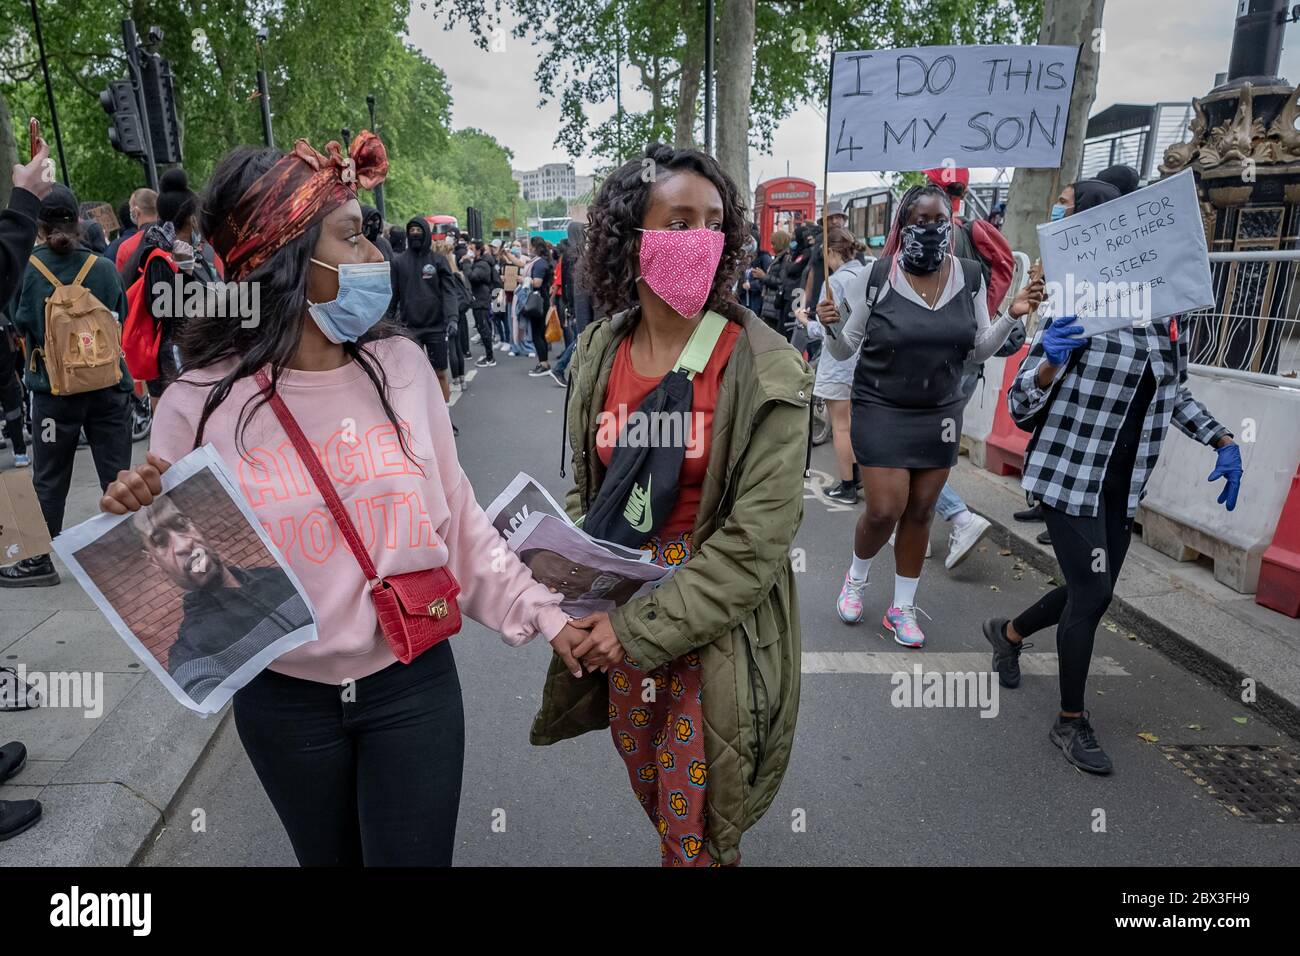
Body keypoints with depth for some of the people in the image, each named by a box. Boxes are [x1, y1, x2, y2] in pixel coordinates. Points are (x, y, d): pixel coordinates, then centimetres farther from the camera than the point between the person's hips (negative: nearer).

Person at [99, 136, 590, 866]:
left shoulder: (399, 366, -7)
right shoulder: (202, 404, -12)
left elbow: (458, 518, -1)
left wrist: (541, 612, -3)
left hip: (415, 685, 0)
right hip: (282, 702, 0)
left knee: (415, 857, 12)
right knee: (329, 858, 23)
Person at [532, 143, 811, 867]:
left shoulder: (763, 369, -18)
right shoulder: (599, 351, -3)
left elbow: (758, 536, -19)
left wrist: (644, 630, -18)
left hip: (717, 633, -4)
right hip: (619, 613, 5)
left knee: (697, 829, 13)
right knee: (646, 780, 26)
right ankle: (678, 844, 56)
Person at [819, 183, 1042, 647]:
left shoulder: (970, 276, 0)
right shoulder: (877, 276, -11)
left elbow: (979, 349, 7)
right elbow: (844, 349, -4)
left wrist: (1011, 316, -9)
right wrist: (831, 327, -24)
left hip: (941, 414, 4)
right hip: (881, 411, -3)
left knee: (920, 512, 9)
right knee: (885, 510, -6)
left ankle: (902, 608, 26)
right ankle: (856, 576, 27)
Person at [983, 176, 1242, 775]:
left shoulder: (1167, 315, 3)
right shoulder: (1079, 313, -15)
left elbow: (1175, 393, 19)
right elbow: (1019, 407, -15)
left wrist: (1223, 441, 8)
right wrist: (1050, 362, -34)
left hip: (1123, 486, 7)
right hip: (1068, 475, -6)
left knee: (1091, 592, 14)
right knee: (1092, 594, -7)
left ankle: (1009, 633, 42)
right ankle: (1071, 722, 11)